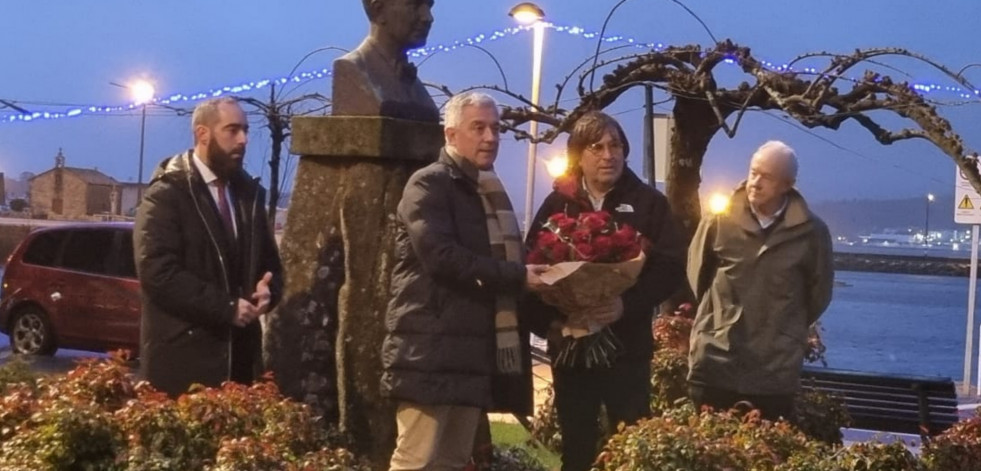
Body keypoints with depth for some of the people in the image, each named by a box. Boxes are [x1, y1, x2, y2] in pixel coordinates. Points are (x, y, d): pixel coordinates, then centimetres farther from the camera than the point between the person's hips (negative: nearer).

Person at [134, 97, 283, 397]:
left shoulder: (249, 192, 14)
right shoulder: (166, 194, -7)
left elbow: (269, 262, 20)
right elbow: (158, 273, -17)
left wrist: (267, 290, -4)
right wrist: (226, 307, -16)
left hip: (239, 353, 6)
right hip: (182, 357, -6)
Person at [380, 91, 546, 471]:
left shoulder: (492, 192, 20)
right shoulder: (428, 185, -6)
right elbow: (441, 256, -19)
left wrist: (526, 279, 7)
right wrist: (517, 276, -17)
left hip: (474, 352, 8)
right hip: (430, 352, -8)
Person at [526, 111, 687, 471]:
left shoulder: (647, 202, 3)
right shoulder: (558, 204, 7)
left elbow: (672, 267, -5)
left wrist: (627, 305, -18)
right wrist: (546, 321, -12)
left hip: (627, 345, -1)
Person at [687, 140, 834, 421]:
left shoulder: (811, 232, -4)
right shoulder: (720, 220, -4)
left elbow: (819, 293, 9)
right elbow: (697, 274, 11)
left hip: (775, 369, 0)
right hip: (714, 361, 0)